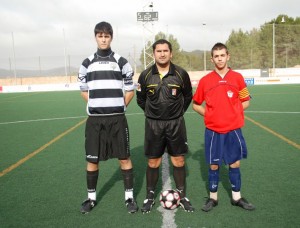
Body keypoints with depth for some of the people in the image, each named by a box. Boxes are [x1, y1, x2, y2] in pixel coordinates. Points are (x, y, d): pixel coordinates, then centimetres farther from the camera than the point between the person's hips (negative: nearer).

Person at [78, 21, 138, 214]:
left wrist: (118, 107, 2)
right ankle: (91, 197, 26)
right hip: (94, 119, 2)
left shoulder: (121, 62, 2)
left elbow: (130, 91, 6)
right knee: (92, 159, 8)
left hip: (117, 119, -1)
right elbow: (84, 90, 15)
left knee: (124, 158, 2)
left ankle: (130, 197, 17)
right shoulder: (87, 64, 7)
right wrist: (97, 105, 6)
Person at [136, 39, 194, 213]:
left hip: (176, 123, 0)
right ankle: (150, 197, 24)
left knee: (179, 161, 6)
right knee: (153, 162, 7)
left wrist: (179, 112, 9)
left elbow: (188, 96, 10)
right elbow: (141, 99, 10)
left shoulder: (181, 74, -4)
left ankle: (182, 196, 24)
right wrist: (152, 113, 8)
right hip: (153, 124, 0)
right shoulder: (145, 75, -3)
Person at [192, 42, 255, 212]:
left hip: (233, 129, 1)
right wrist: (209, 114, -3)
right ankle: (213, 198, 24)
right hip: (213, 130, 0)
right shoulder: (205, 80, 0)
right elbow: (196, 104, 9)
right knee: (214, 165, 7)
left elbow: (246, 102, 8)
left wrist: (232, 111, -5)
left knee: (235, 163, 10)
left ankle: (237, 197, 28)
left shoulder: (237, 77, 0)